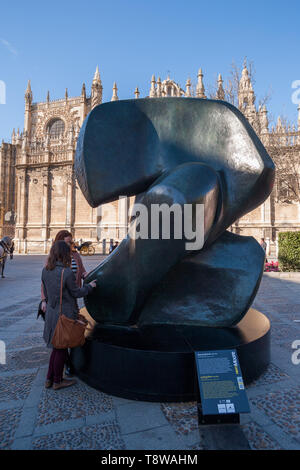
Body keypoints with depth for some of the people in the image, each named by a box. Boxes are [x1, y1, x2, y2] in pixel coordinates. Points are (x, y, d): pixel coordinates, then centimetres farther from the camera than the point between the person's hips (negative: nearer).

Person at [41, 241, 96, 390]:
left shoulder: (45, 270, -1)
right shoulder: (67, 273, -24)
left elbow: (46, 291, 10)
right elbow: (76, 293, -12)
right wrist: (90, 286, 4)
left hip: (51, 312, 7)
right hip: (65, 314, -7)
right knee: (62, 349, 11)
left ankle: (49, 379, 32)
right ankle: (57, 381, 27)